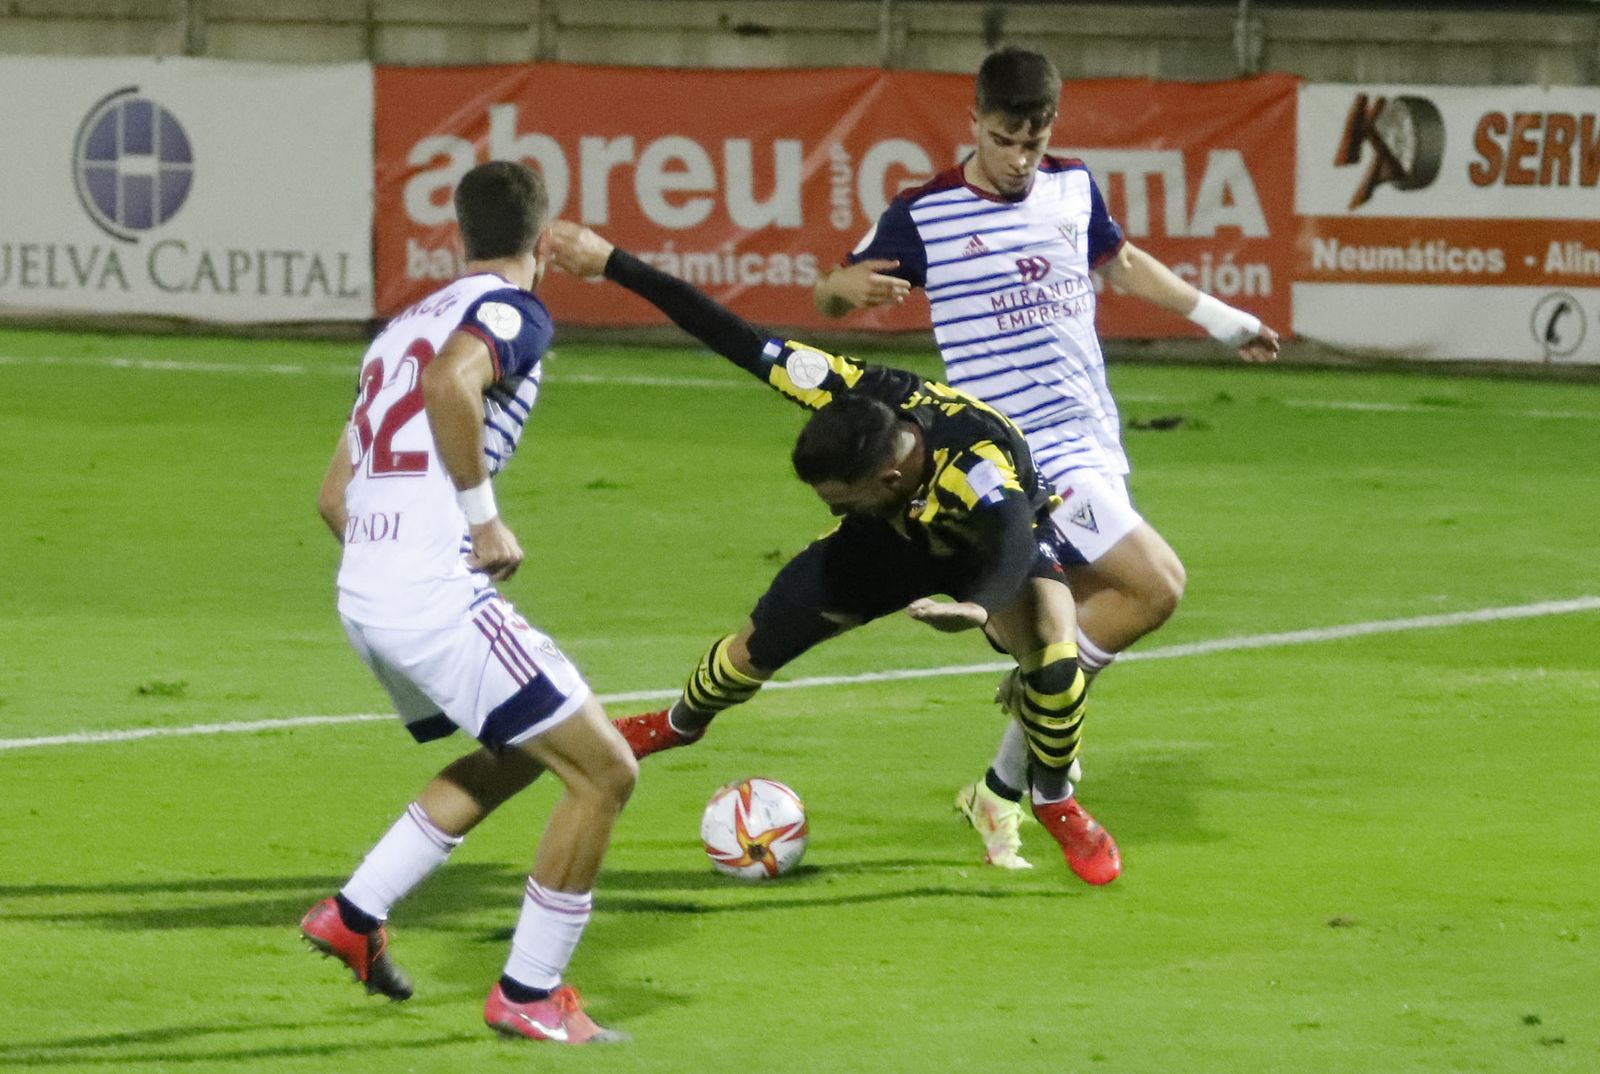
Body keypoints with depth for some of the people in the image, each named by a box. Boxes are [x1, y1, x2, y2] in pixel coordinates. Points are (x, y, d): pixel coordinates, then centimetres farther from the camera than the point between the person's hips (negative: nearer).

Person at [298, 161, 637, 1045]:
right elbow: (451, 383, -27)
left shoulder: (406, 323, 23)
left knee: (516, 755, 28)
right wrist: (484, 520, -17)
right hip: (434, 595, -9)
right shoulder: (513, 311, -3)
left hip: (361, 590, 9)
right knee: (603, 772, -2)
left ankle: (355, 914, 23)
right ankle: (529, 993, 2)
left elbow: (332, 496, 23)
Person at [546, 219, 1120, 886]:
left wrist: (977, 607, -89)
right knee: (756, 648, 7)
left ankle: (1057, 806, -3)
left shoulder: (980, 467, -49)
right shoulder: (851, 394, -36)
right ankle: (681, 724, 44)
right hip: (894, 535, 4)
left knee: (1053, 653, -33)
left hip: (997, 536, -4)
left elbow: (1013, 546, -67)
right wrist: (612, 264, -28)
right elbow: (732, 338, -29)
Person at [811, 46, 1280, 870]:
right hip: (1025, 454, -7)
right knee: (1156, 586, -18)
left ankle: (1003, 789, 19)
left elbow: (1119, 261, 27)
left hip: (1092, 445, 7)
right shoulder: (925, 214, -9)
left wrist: (1216, 316, 32)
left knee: (1085, 620, 9)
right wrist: (848, 285, -28)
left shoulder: (1073, 188, 7)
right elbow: (827, 298, -4)